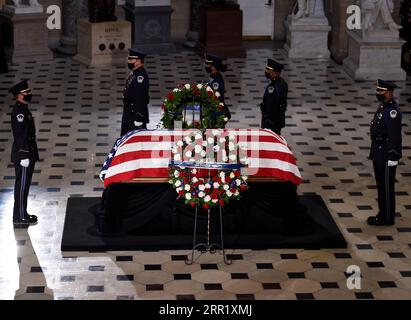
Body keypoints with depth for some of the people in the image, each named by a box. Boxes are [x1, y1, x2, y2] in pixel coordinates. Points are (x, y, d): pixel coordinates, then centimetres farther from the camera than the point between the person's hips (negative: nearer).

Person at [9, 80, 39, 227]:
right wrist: (24, 156, -22)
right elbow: (20, 135, -22)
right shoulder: (19, 111, -19)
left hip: (27, 154, 10)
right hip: (23, 154, -10)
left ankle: (22, 214, 25)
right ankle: (20, 218, 3)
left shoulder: (23, 109, 12)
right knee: (22, 186, -3)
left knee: (24, 185, 16)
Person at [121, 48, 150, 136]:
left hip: (137, 113, -10)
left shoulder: (140, 77, -23)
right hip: (129, 112, 10)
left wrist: (138, 119, -26)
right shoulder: (133, 73, 10)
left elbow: (141, 99, -26)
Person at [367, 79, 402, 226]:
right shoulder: (383, 106, 8)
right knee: (381, 185, 17)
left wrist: (392, 158, -22)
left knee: (386, 187, 1)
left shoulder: (392, 111, -22)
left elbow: (395, 137, -23)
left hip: (387, 155, -10)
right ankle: (383, 214, 28)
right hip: (379, 153, 10)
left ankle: (387, 218, 11)